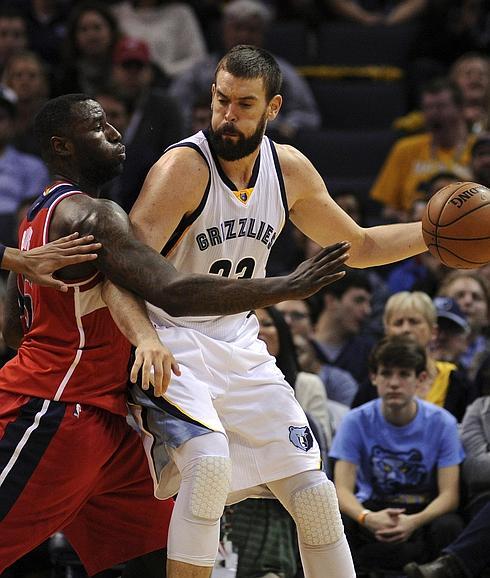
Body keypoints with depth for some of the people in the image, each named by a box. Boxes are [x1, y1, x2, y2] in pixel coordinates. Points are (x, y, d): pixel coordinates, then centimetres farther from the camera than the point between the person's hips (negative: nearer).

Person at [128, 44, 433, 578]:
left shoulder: (289, 170, 1)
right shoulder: (184, 167, -20)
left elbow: (357, 247, 17)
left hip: (239, 347, 6)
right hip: (171, 345, -6)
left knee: (314, 494, 3)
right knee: (210, 463, -31)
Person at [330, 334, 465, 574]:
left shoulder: (441, 423, -6)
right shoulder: (356, 422, -5)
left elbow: (449, 494, -12)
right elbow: (343, 489, -12)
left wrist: (414, 521, -34)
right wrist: (367, 518, -36)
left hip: (423, 511, 0)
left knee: (449, 527, -36)